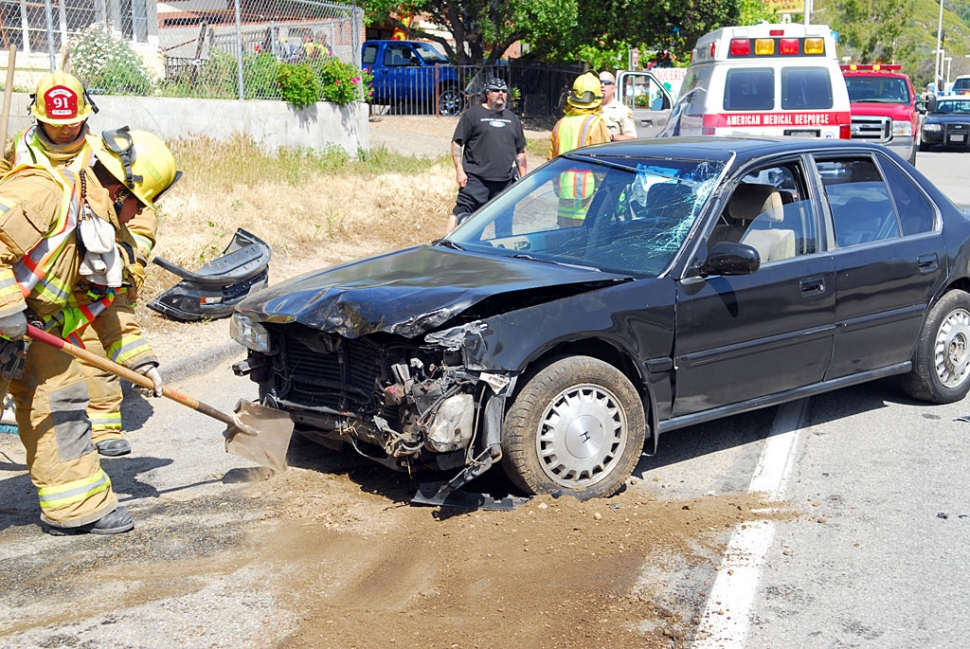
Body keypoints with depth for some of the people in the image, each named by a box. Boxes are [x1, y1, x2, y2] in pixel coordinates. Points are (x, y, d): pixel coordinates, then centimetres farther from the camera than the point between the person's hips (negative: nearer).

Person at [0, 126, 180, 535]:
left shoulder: (107, 230, 7)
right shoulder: (45, 193, -23)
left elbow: (110, 300, 13)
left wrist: (139, 358, 8)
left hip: (34, 327, 9)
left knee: (61, 403, 7)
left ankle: (78, 508, 15)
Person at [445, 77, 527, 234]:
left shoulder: (512, 118, 19)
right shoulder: (472, 114, 3)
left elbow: (520, 151, 22)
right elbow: (456, 143, 0)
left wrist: (523, 178, 16)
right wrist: (459, 170, -9)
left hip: (505, 181, 5)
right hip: (476, 179, -5)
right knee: (460, 214, -11)